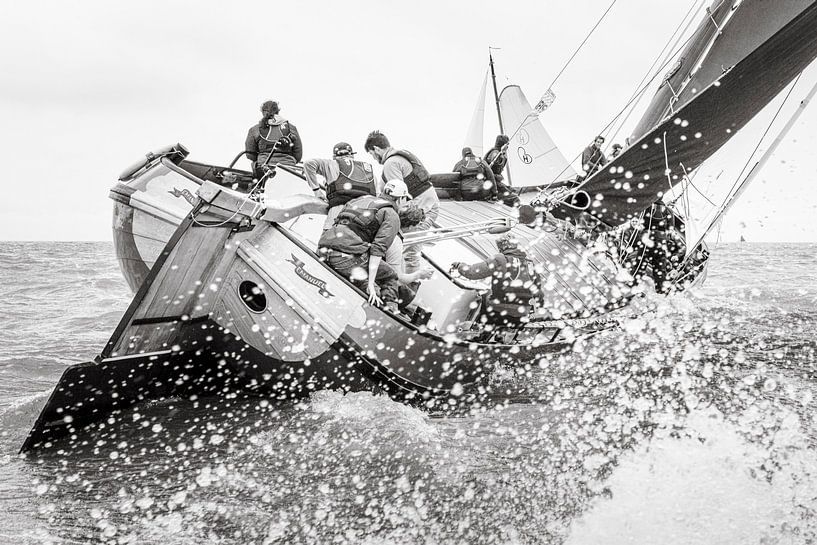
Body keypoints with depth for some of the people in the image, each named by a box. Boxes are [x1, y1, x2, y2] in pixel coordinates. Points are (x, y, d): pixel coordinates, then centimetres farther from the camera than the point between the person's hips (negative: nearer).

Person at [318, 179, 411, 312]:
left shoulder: (365, 198, 28)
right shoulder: (392, 216, 6)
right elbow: (378, 248, -7)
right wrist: (370, 283, -10)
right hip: (348, 255, -7)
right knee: (390, 277, 11)